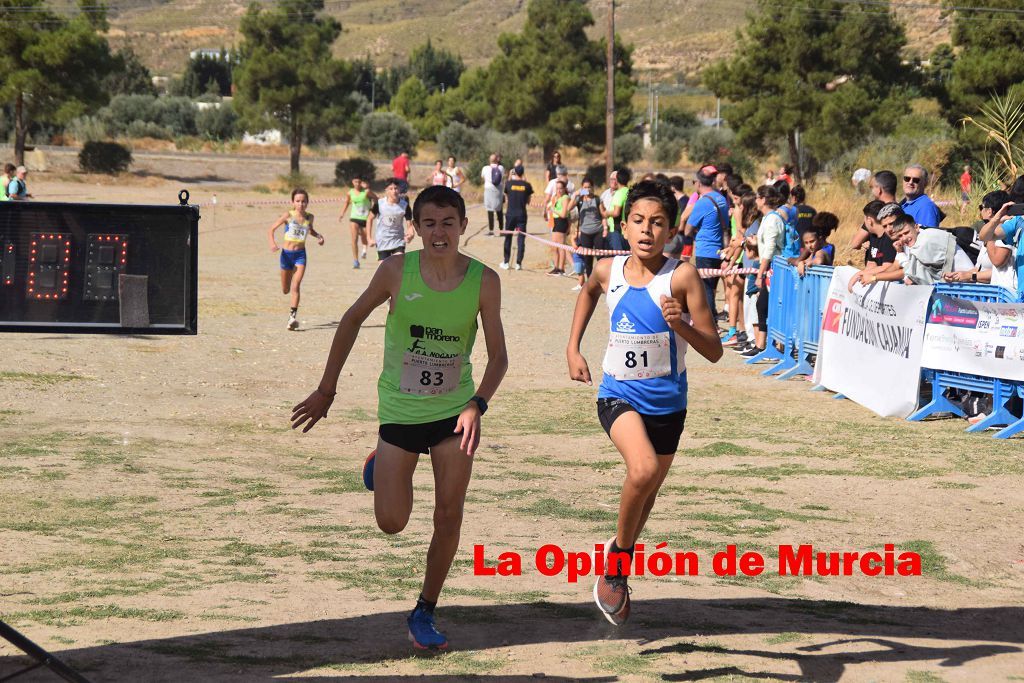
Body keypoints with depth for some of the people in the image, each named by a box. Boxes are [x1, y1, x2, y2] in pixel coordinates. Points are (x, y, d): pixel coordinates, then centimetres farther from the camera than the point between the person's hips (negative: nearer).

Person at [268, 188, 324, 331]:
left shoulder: (309, 217, 1)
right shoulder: (288, 216, -8)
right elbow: (272, 229, -4)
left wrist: (318, 236, 4)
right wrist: (272, 243, -22)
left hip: (301, 254, 0)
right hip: (287, 253, 0)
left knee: (295, 286, -16)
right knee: (285, 290, 11)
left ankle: (293, 316, -19)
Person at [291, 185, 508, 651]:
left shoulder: (484, 281, -13)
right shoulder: (397, 271, -14)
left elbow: (498, 355, -7)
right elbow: (353, 319, 1)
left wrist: (477, 406, -24)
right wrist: (326, 390, 2)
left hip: (455, 411, 0)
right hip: (400, 410, 0)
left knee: (449, 517, -3)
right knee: (391, 523, 2)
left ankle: (425, 614, 15)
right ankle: (381, 464, 37)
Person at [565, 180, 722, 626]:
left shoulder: (681, 277, -14)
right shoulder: (608, 272, -5)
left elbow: (714, 351, -14)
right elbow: (589, 291, 23)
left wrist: (680, 325, -31)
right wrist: (573, 348, 16)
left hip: (666, 401, 0)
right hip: (618, 396, 0)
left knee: (648, 491, 15)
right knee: (643, 469, -28)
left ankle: (616, 571, 41)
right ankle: (619, 549, -3)